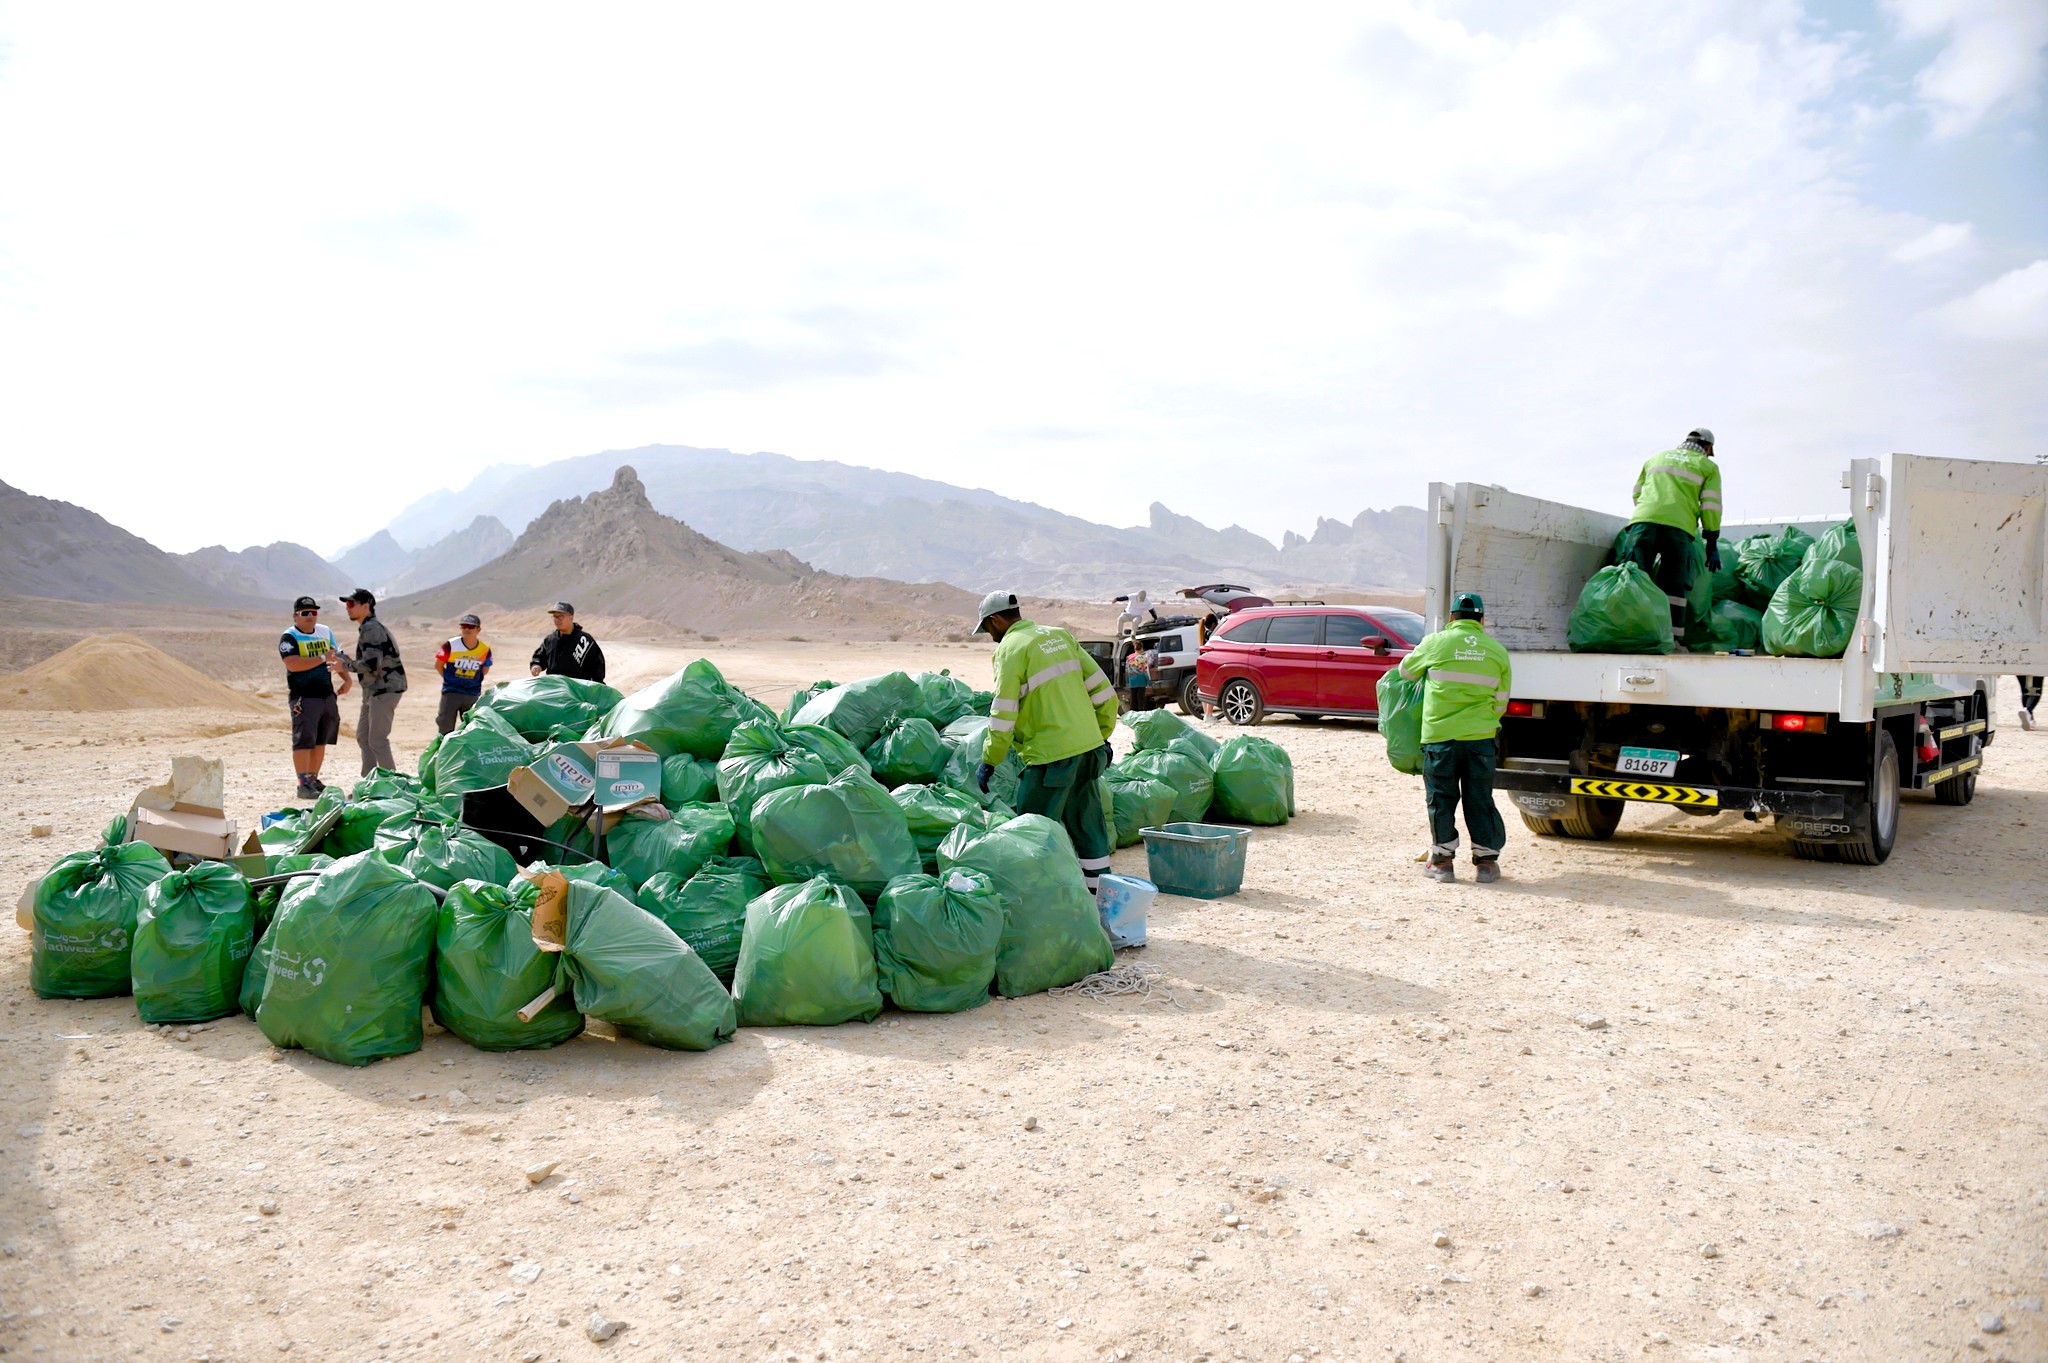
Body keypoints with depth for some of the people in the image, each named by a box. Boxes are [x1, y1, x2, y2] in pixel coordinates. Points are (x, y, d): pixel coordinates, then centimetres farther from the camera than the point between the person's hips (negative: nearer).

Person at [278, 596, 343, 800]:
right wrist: (322, 658, -24)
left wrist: (346, 677, 12)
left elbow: (336, 656, 24)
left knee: (321, 741, 12)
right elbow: (293, 664, -23)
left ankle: (313, 779, 22)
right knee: (304, 740, -9)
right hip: (304, 697, -7)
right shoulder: (289, 637, -8)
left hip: (327, 695, 7)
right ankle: (303, 785, -9)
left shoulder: (325, 632, 13)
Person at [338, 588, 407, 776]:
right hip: (374, 690, 11)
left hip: (385, 689, -11)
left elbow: (371, 664, -24)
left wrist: (345, 664, -11)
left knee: (377, 740, -10)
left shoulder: (371, 629, -15)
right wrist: (349, 660, 10)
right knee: (363, 737, 15)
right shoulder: (366, 628, 18)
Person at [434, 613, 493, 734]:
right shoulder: (450, 645, -11)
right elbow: (438, 665, 1)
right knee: (445, 726, -4)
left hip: (473, 695, 2)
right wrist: (451, 679, 4)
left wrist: (474, 682, 7)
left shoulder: (485, 649, -4)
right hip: (451, 692, -2)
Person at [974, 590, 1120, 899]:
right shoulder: (1060, 635, 13)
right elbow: (1103, 690, 13)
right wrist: (1103, 734, 21)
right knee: (1088, 825, 16)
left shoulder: (1010, 649, -8)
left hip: (1051, 755, -8)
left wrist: (989, 761, -4)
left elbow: (1004, 715, -13)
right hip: (1089, 746, 8)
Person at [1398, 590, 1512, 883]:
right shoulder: (1497, 651, 5)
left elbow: (1407, 670, 13)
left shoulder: (1436, 643, -3)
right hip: (1481, 738, 2)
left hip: (1439, 735, -2)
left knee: (1441, 799, 8)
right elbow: (1501, 703, 10)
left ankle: (1442, 861, 14)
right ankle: (1486, 861, 16)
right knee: (1480, 800, 11)